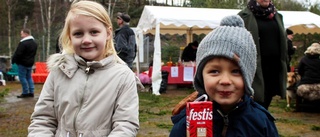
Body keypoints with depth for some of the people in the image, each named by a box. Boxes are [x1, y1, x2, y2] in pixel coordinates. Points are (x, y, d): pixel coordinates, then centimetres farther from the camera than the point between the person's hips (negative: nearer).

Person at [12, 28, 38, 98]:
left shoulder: (23, 43, -20)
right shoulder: (34, 43, 10)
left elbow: (18, 53, -19)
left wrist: (13, 60, -5)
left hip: (23, 63, -9)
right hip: (30, 63, 9)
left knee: (22, 77, 0)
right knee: (29, 77, 15)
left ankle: (25, 93, 2)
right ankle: (31, 92, 15)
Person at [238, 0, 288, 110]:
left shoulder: (276, 16, 16)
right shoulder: (244, 16, -3)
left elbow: (282, 41, 20)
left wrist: (284, 62, 14)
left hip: (274, 67, 5)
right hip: (255, 68, -5)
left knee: (266, 102, 11)